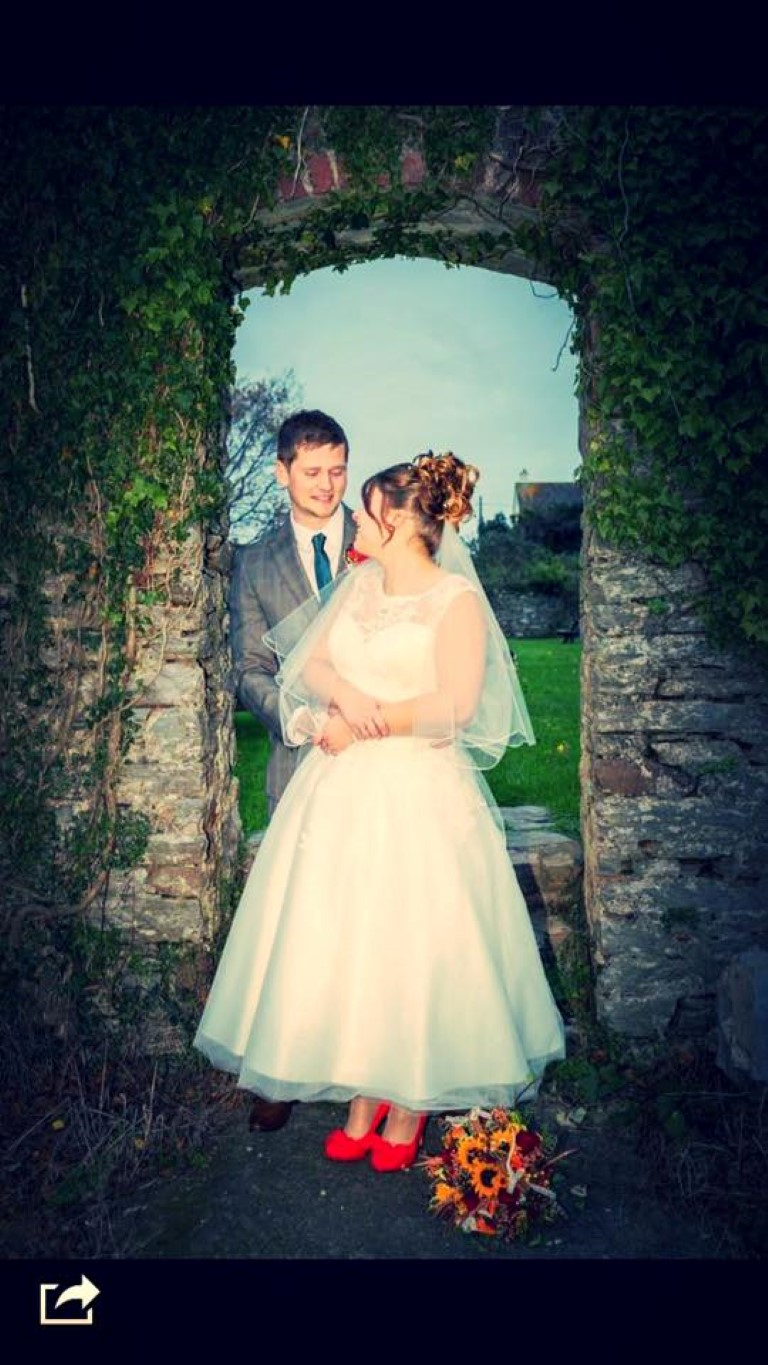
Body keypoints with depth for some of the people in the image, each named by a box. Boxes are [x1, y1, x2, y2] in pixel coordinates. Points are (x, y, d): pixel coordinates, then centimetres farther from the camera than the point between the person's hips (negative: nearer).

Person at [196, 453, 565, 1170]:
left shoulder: (457, 598, -6)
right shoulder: (360, 582, 11)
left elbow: (456, 704, -16)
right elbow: (307, 661, 6)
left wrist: (364, 726, -11)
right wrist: (342, 693, -15)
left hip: (418, 794, -5)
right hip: (339, 790, 6)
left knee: (408, 944, 3)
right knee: (342, 941, 8)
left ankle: (409, 1105, 22)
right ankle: (362, 1098, 24)